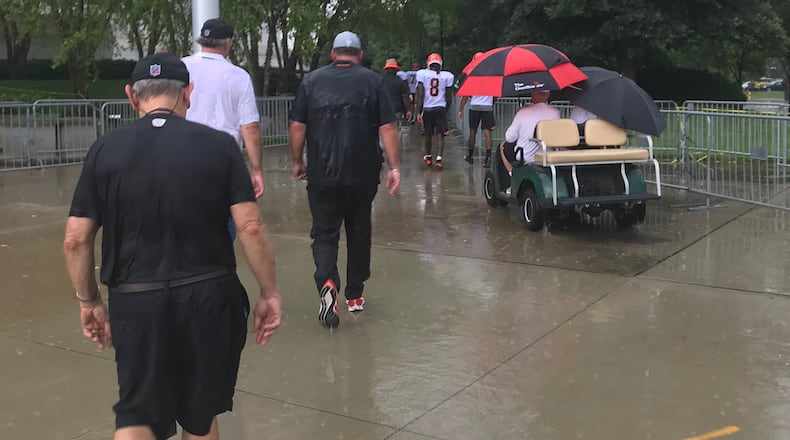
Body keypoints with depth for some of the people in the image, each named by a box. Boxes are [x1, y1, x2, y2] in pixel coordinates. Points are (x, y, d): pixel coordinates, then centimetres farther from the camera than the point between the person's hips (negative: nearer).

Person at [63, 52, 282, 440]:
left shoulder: (105, 150, 0)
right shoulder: (219, 145, -3)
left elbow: (76, 240, 0)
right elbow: (250, 227, -8)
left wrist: (88, 301, 13)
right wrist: (269, 293, 2)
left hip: (135, 302, 0)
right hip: (208, 298, 1)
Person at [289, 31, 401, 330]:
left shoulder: (312, 80, 2)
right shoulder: (373, 82, 0)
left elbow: (297, 127, 0)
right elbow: (387, 128, -6)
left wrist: (297, 162, 11)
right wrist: (394, 167, -2)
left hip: (322, 175, -1)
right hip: (363, 176, 1)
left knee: (324, 233, 6)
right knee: (359, 233, 16)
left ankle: (326, 282, -21)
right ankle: (355, 295, 25)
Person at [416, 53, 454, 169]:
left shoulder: (422, 74, -4)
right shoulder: (447, 76, -1)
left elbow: (420, 95, -6)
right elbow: (449, 97, 5)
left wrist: (418, 112, -3)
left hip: (427, 109, 1)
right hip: (441, 108, -1)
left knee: (428, 135, 15)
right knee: (440, 135, 1)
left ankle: (429, 157, 32)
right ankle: (439, 158, -12)